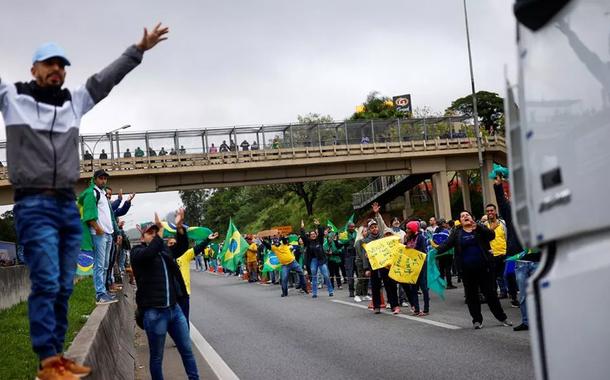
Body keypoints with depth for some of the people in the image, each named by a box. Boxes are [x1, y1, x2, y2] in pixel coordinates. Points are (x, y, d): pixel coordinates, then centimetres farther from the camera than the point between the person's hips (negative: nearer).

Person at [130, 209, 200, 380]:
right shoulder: (137, 252, -2)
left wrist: (179, 227, -8)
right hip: (154, 312, -6)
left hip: (174, 308, 6)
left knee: (187, 350, 11)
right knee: (157, 357, 6)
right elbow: (149, 254, -22)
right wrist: (160, 231, -20)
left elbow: (182, 247, 5)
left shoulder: (164, 249, 16)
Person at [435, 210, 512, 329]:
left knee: (490, 292, 4)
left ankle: (502, 317, 17)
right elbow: (447, 244, -5)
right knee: (471, 295, 7)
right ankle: (477, 320, 18)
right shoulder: (457, 232, 5)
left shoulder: (480, 228, 3)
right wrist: (437, 250, -25)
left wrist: (478, 227, -27)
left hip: (483, 267, -1)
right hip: (467, 270, 1)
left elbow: (492, 235, -13)